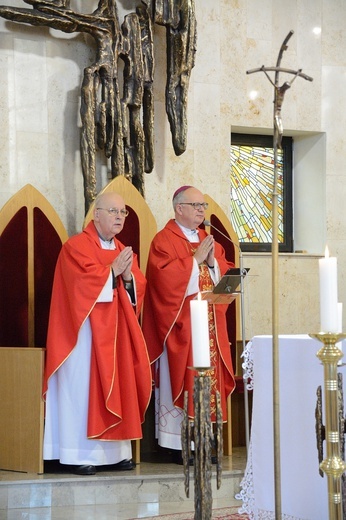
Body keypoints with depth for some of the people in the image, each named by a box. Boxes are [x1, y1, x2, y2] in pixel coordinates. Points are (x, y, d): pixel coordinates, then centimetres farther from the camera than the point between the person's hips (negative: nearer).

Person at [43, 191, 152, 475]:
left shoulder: (123, 251, 16)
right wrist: (112, 270, -13)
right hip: (87, 332, -7)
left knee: (118, 386, 5)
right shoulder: (76, 246, -5)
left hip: (117, 332, 7)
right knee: (83, 388, -8)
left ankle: (117, 451, 10)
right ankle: (80, 455, -6)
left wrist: (128, 276, -8)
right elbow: (84, 282, -18)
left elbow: (138, 289, 11)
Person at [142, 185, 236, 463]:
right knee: (184, 380, -7)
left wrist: (212, 262, -6)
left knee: (211, 380, 3)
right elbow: (165, 277, -17)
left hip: (211, 325, 6)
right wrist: (195, 259, -12)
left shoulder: (209, 240, 18)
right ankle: (181, 446, -3)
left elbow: (227, 274, 13)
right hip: (181, 326, -6)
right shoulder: (164, 240, -3)